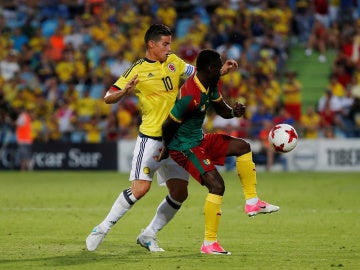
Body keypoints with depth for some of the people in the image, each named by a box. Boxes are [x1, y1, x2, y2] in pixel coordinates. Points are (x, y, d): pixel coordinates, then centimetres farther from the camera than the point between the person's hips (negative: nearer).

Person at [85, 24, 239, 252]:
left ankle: (149, 236, 16)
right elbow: (108, 98, -9)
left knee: (180, 193, 2)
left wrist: (222, 71, 8)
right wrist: (124, 92, -30)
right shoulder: (137, 70, -8)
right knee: (140, 188, -17)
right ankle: (102, 229, -3)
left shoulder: (173, 61, 9)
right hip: (151, 138, -6)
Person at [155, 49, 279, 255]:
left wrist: (234, 112, -12)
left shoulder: (211, 85, 1)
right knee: (217, 185, -18)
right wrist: (166, 149, -4)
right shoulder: (190, 96, -29)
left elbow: (222, 110, 13)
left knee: (242, 147, 13)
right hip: (185, 147, -10)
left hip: (200, 139, 10)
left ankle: (252, 202, 17)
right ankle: (209, 243, -13)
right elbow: (168, 125, -23)